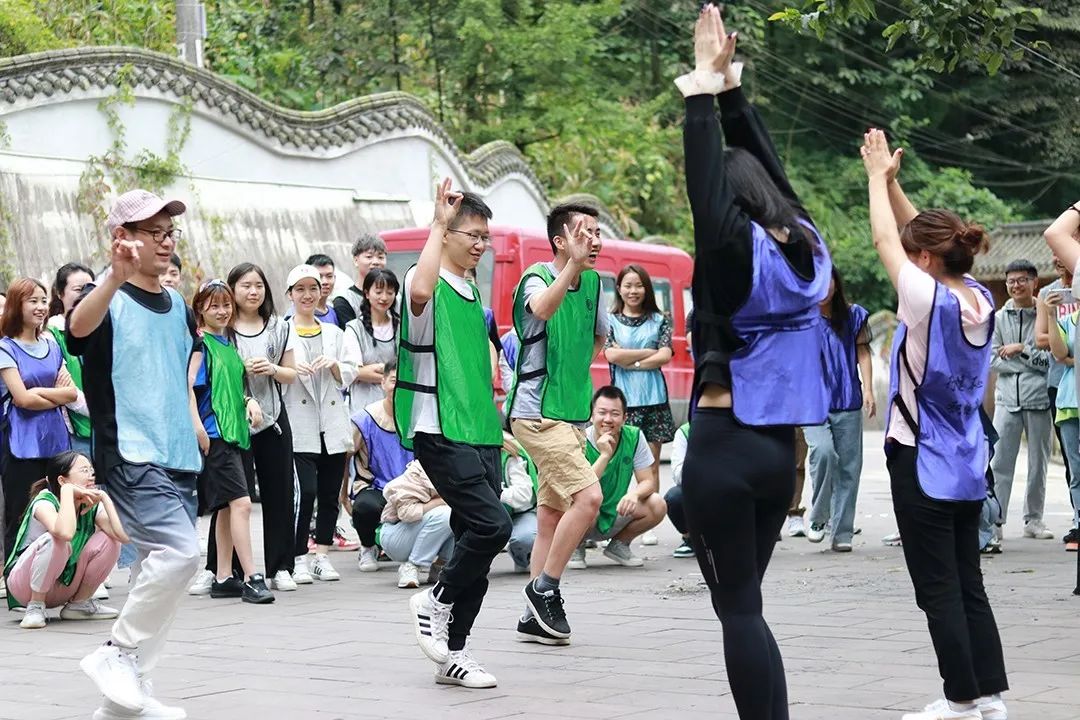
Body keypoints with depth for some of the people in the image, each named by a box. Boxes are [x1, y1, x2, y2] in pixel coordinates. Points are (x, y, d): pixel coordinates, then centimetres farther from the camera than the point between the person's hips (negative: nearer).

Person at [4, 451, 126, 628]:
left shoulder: (92, 506, -5)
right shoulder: (44, 501, -22)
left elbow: (124, 536, -23)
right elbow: (66, 533, -45)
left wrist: (104, 497, -18)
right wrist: (67, 490, -35)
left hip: (64, 586, 6)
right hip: (25, 585, -6)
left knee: (108, 539, -12)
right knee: (55, 540, -35)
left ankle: (79, 604, 2)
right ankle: (35, 607, -17)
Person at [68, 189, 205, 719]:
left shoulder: (178, 307, 15)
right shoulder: (110, 301, -7)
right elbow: (79, 325, -31)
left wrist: (194, 424, 16)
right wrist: (117, 277, -48)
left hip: (180, 460, 8)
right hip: (131, 456, -8)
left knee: (161, 569, 8)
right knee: (180, 552, -23)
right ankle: (115, 655, -7)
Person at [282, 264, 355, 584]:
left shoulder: (334, 333, 17)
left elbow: (349, 376, 13)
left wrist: (334, 365, -7)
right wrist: (290, 370, -20)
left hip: (332, 425, 4)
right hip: (299, 425, -4)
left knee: (330, 494, 5)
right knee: (305, 491, -13)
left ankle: (321, 557, 13)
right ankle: (299, 560, -3)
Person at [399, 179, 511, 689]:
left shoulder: (472, 293, 18)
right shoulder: (430, 286, -7)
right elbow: (419, 290, -35)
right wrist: (438, 223, -26)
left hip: (480, 432, 8)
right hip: (441, 432, -8)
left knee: (477, 537, 5)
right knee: (492, 525, -19)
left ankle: (453, 651, 12)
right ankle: (436, 602, 3)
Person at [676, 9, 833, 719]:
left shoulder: (740, 252, -11)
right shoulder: (806, 246, 6)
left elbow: (706, 187, -17)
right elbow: (763, 163, 14)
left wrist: (703, 90, -11)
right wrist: (731, 87, 15)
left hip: (727, 444, -7)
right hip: (782, 445, 7)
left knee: (737, 607, -2)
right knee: (747, 602, 14)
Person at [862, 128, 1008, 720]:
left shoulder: (927, 299, -17)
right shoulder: (979, 299, 2)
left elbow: (886, 239, -6)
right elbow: (918, 233, 13)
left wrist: (878, 177, 7)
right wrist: (890, 180, 14)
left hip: (923, 463, -7)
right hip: (968, 464, 7)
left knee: (938, 588, -1)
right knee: (968, 583, 12)